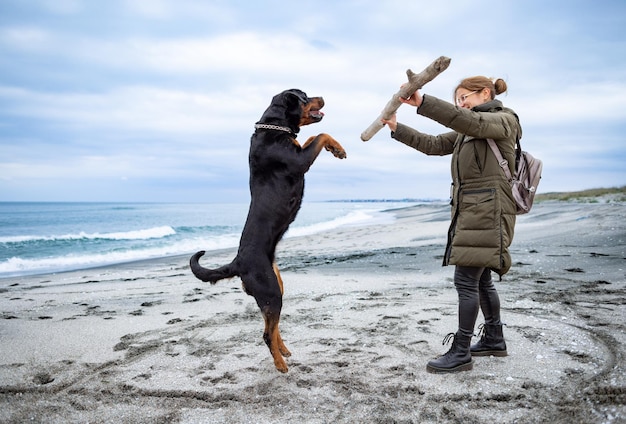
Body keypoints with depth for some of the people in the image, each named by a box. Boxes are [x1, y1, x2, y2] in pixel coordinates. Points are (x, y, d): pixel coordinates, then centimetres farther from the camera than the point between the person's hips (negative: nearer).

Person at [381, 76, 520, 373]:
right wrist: (397, 129, 5)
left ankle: (461, 353, -4)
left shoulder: (504, 120, -4)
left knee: (466, 280, -10)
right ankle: (494, 340, 28)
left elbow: (472, 122, -24)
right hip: (469, 211, 9)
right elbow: (432, 145, 16)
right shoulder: (466, 132, 22)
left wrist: (423, 103, -34)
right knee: (481, 279, 14)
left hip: (487, 212, -9)